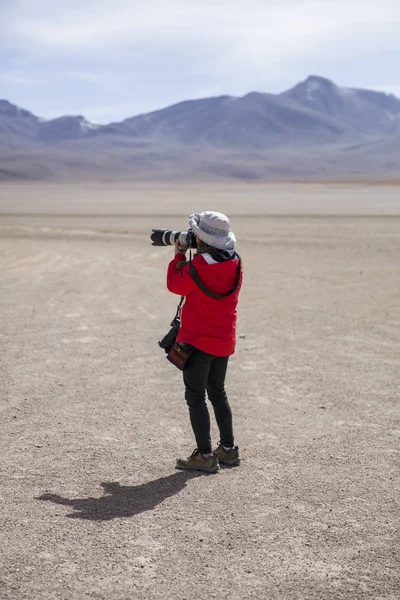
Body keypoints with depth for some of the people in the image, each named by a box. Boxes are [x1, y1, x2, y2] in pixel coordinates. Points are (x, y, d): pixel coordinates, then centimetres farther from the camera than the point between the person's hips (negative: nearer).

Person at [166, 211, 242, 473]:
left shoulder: (201, 264, -21)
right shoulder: (234, 262, 3)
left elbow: (175, 285, -8)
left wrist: (179, 256, 3)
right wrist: (187, 257, 9)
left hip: (199, 340, -8)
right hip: (224, 340, 8)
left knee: (195, 396, 1)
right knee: (218, 392, 20)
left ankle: (205, 456, 1)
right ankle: (228, 449, 27)